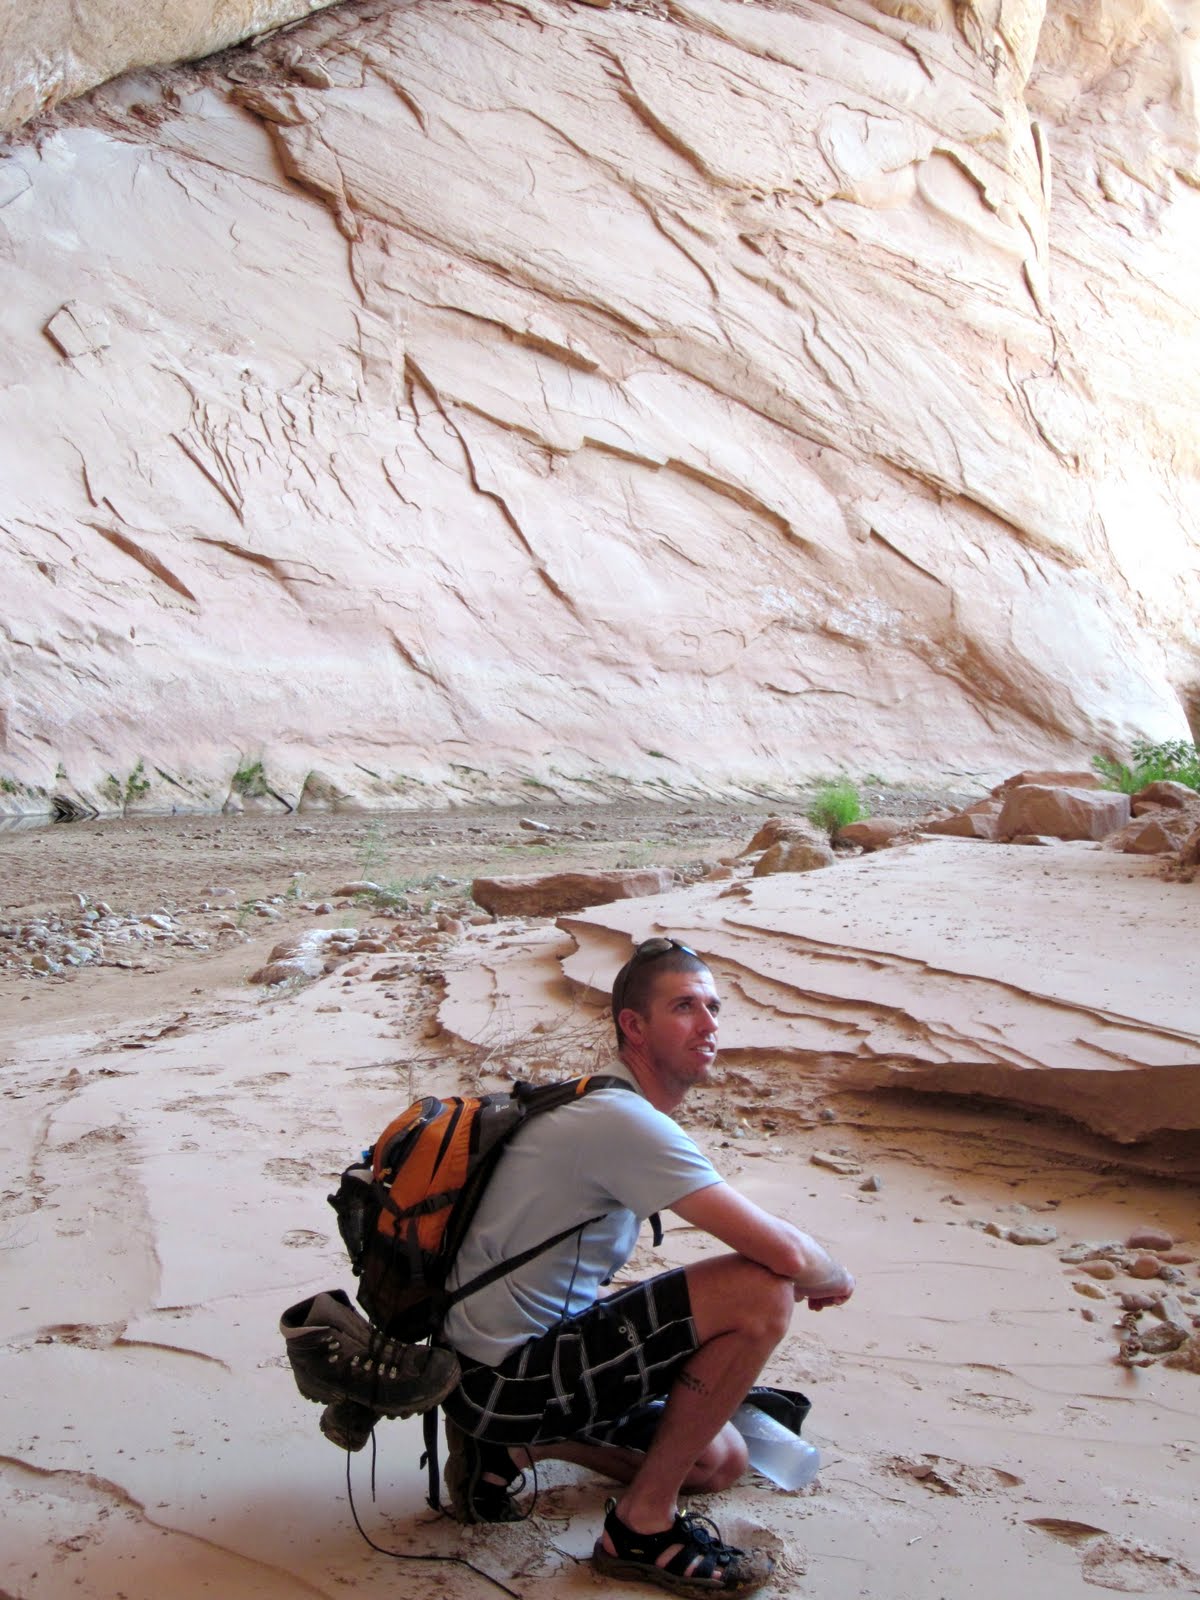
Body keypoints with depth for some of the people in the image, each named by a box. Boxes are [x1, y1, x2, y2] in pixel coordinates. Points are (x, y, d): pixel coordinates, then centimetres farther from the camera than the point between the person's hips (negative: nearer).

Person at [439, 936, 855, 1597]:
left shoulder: (603, 1106, 11)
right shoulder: (624, 1120, -21)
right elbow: (784, 1253, -24)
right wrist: (836, 1280, 0)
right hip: (507, 1376, -10)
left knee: (720, 1460, 19)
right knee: (764, 1290, -19)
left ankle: (511, 1444, 14)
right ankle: (642, 1525, -6)